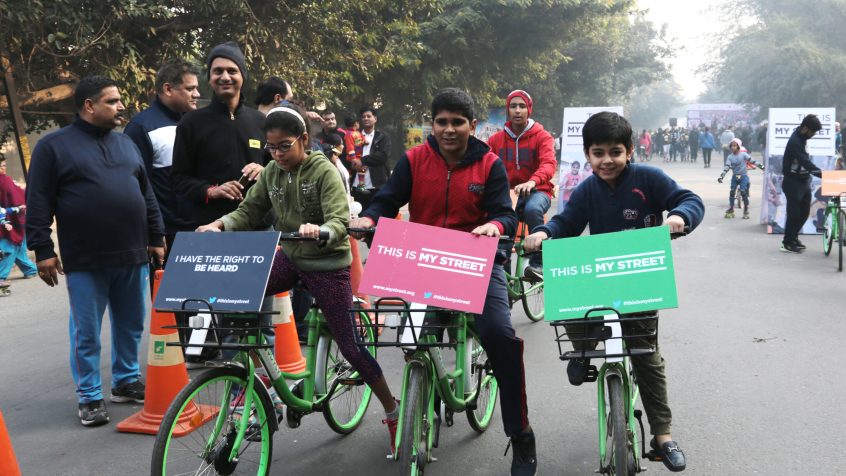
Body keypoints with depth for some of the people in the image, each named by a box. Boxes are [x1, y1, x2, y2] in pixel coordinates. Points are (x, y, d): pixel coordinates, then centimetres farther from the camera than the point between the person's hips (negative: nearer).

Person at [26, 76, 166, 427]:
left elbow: (146, 194, 18)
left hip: (133, 256, 5)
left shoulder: (126, 143, 14)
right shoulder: (54, 145, -2)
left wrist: (156, 237, 15)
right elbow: (38, 204, -4)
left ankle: (127, 382, 29)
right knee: (86, 333, 4)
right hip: (85, 262, -4)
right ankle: (89, 398, 16)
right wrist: (42, 250, -8)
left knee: (131, 326, 12)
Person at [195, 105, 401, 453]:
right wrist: (219, 225, -17)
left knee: (349, 345, -2)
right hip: (290, 257, 6)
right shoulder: (272, 172, 0)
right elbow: (249, 211, 2)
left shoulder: (324, 171, -16)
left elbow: (340, 221, -26)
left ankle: (392, 412, 16)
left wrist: (319, 231, -47)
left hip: (328, 265, -5)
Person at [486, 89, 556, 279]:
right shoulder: (496, 139, 9)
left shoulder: (542, 136, 0)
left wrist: (532, 182, -39)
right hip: (508, 192, 3)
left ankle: (537, 263, -24)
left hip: (536, 191, -3)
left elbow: (549, 163, -18)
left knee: (532, 209, -37)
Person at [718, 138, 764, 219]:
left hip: (743, 176, -3)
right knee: (732, 192, 1)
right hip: (735, 177, 3)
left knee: (743, 193, -10)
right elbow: (726, 167, -8)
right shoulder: (730, 157, -1)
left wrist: (761, 166, -5)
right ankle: (731, 210, 14)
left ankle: (746, 211, 1)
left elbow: (752, 161, -3)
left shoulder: (743, 154, -8)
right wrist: (721, 176, -19)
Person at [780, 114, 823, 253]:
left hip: (803, 181, 9)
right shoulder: (795, 142, -23)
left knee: (804, 212, 13)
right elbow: (806, 163, -31)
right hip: (793, 183, -9)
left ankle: (793, 238, 27)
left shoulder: (802, 137, 6)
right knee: (794, 213, -5)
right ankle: (787, 243, 6)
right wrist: (821, 174, -38)